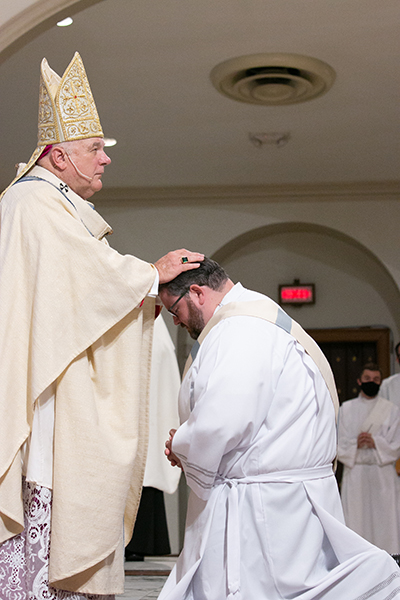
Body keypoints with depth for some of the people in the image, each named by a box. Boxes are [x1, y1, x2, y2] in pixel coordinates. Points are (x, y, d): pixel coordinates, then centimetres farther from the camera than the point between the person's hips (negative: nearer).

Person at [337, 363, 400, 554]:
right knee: (356, 521, -2)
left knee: (384, 521, -3)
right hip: (355, 473, 1)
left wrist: (376, 443, -13)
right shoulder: (346, 409, 10)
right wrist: (355, 444, -14)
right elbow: (339, 445, 5)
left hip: (383, 475, 0)